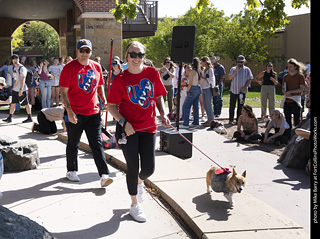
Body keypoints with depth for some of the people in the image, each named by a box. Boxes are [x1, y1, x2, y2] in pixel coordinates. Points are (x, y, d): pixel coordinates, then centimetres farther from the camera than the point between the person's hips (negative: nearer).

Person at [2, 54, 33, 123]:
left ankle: (30, 118, 10)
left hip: (22, 90, -7)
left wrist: (21, 90, -24)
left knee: (26, 104, 1)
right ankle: (9, 118, 10)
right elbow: (11, 76, 25)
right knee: (13, 103, 7)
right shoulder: (13, 68, 12)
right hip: (14, 89, 7)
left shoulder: (22, 68, -13)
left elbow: (22, 80, -19)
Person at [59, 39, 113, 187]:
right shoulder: (69, 67, -7)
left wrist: (104, 101, 6)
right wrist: (69, 110, -19)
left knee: (97, 144, -1)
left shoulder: (96, 67, 7)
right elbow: (63, 92, -10)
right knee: (73, 144, 13)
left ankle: (104, 175, -3)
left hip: (93, 112, 3)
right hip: (74, 114, -3)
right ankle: (71, 171, 31)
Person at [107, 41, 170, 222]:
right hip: (129, 129, -2)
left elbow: (158, 96, 12)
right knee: (133, 167, 3)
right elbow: (111, 105, -3)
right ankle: (135, 204, 21)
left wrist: (163, 115, -2)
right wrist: (123, 123, -16)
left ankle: (139, 181, 41)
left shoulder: (152, 73, 1)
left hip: (148, 128, 3)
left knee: (149, 168, 3)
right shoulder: (120, 79, -6)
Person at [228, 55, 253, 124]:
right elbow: (230, 78, -7)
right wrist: (236, 71, -19)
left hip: (242, 91, 0)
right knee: (232, 106, 0)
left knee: (240, 106, 4)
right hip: (234, 90, 0)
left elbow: (249, 80, 2)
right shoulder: (233, 69, 4)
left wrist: (244, 87, -10)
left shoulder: (247, 69, 5)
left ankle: (238, 120, 12)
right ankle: (231, 120, 8)